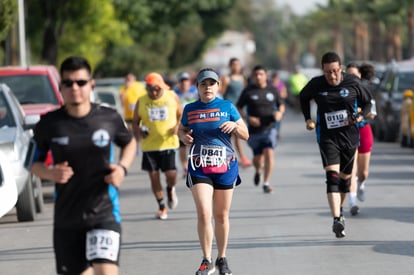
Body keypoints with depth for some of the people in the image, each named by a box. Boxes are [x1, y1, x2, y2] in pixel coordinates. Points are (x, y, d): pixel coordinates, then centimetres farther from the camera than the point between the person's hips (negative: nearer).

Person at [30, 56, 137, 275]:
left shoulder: (109, 118, -3)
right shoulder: (49, 124, -2)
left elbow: (129, 143, 18)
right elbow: (35, 163, 9)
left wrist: (122, 167, -2)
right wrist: (50, 173, -13)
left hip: (104, 213, -2)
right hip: (66, 216, 2)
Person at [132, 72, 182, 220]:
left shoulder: (172, 97, 0)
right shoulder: (141, 102, 0)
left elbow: (181, 115, 11)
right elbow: (135, 121, 7)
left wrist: (178, 126, -8)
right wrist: (137, 132, -14)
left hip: (168, 143, -1)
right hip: (149, 145, 1)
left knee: (171, 174, -9)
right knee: (153, 176, 2)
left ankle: (171, 190, 28)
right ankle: (161, 207, 18)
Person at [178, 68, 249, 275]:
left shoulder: (228, 107, 3)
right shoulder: (190, 109, 5)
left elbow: (245, 136, 7)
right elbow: (181, 130, 20)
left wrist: (234, 125, -14)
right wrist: (184, 136, -3)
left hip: (225, 167, 1)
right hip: (199, 168, 0)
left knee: (221, 215, 9)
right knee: (204, 213, -13)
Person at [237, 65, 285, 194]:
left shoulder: (272, 90, 3)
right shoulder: (248, 91, -2)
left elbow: (281, 104, 16)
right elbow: (239, 108, 3)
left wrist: (280, 113, -7)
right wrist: (248, 118, -13)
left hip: (269, 128, 0)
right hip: (254, 129, 0)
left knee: (268, 153, -17)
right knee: (258, 157, 8)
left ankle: (266, 183, -12)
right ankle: (258, 171, 45)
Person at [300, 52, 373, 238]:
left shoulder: (353, 83, -5)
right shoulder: (316, 85, -4)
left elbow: (367, 102, 8)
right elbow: (303, 97, 18)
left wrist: (360, 116, -12)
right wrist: (308, 119, 6)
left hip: (349, 136, 2)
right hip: (327, 137, -2)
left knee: (345, 177, 13)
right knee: (332, 175, -18)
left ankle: (339, 210, 38)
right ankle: (336, 220, -28)